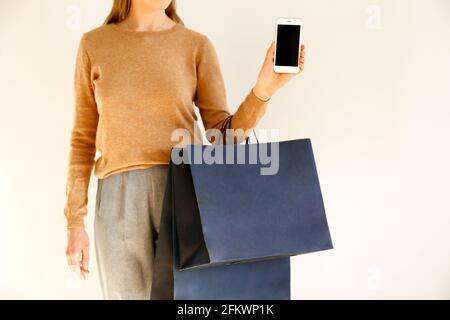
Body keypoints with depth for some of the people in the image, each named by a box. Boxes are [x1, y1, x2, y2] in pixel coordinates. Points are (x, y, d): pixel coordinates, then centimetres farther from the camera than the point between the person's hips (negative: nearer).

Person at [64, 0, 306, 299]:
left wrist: (264, 89, -16)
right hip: (121, 203, 0)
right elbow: (84, 137, 9)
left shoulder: (198, 46, 6)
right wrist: (75, 223, 5)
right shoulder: (94, 44, 8)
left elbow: (222, 135, 2)